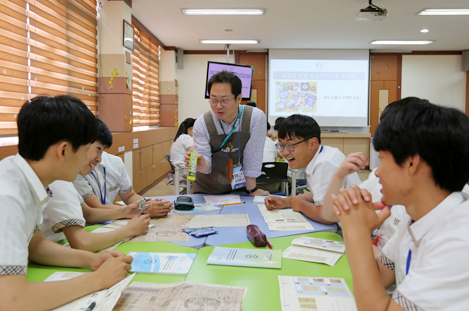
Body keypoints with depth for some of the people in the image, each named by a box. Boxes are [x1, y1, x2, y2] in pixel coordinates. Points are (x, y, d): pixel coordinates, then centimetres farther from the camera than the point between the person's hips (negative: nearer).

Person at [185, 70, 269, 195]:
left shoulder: (256, 117, -16)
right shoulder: (202, 123, -12)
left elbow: (252, 158, -12)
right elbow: (207, 165, -12)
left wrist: (252, 190, -8)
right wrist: (202, 165, -35)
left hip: (240, 186, 0)